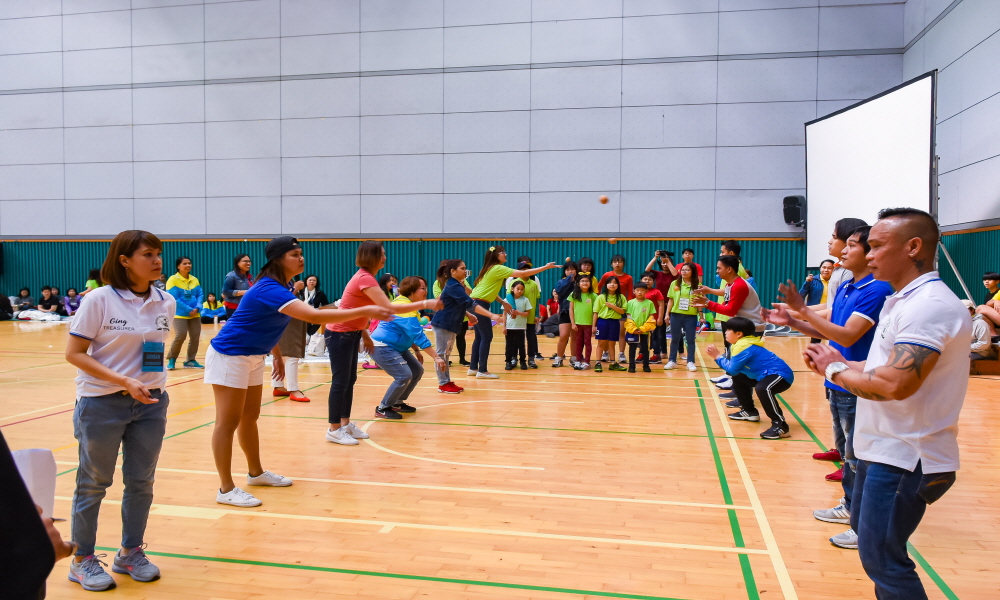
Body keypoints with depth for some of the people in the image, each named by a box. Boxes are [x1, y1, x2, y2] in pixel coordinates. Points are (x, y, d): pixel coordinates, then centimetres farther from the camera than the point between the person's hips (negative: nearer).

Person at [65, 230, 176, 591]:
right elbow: (74, 353, -12)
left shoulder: (166, 303, 0)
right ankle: (82, 560, 27)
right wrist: (124, 382, -21)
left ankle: (131, 553, 29)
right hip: (102, 404, -4)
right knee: (94, 483, 10)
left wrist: (153, 384, 6)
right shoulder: (99, 299, -13)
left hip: (151, 402, 4)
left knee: (141, 482, 11)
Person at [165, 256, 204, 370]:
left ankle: (190, 360, 17)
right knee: (180, 336, -15)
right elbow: (173, 298, -14)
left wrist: (197, 308, -11)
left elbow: (200, 295, 8)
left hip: (195, 314, 5)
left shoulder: (195, 280, 7)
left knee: (195, 337, 3)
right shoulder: (173, 279, -9)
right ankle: (171, 359, 5)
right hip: (179, 314, -5)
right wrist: (188, 310, -17)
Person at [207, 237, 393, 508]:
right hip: (229, 355, -10)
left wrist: (277, 355, 21)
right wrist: (364, 311, -41)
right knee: (228, 422, -4)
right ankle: (226, 489, 4)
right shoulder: (270, 289, -28)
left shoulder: (279, 286, 4)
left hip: (252, 357, 10)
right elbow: (314, 316, -40)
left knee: (250, 417, 17)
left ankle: (256, 472, 30)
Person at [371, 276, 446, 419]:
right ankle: (382, 409, -6)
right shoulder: (404, 307, -24)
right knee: (404, 375, -21)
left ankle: (397, 403, 20)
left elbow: (411, 333, 22)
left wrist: (417, 351, 15)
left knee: (417, 371, 8)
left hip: (395, 347, 11)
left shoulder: (408, 304, 8)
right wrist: (436, 357, -30)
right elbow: (419, 335, -29)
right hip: (381, 347, -11)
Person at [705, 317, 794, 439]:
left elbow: (732, 369, -19)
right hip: (766, 374, 12)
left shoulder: (744, 347, -22)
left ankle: (780, 425, -31)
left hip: (781, 374, -12)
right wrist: (717, 356, -1)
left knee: (762, 388, -40)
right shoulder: (740, 343, 9)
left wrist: (718, 356, -7)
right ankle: (749, 412, 32)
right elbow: (730, 365, 9)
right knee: (738, 379, 22)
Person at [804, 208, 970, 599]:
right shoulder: (904, 300, 12)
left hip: (905, 458, -11)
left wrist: (835, 370, -15)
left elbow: (894, 384, -32)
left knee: (880, 556, -2)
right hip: (884, 448, 11)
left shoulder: (930, 305, -22)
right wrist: (836, 364, 0)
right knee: (866, 529, 23)